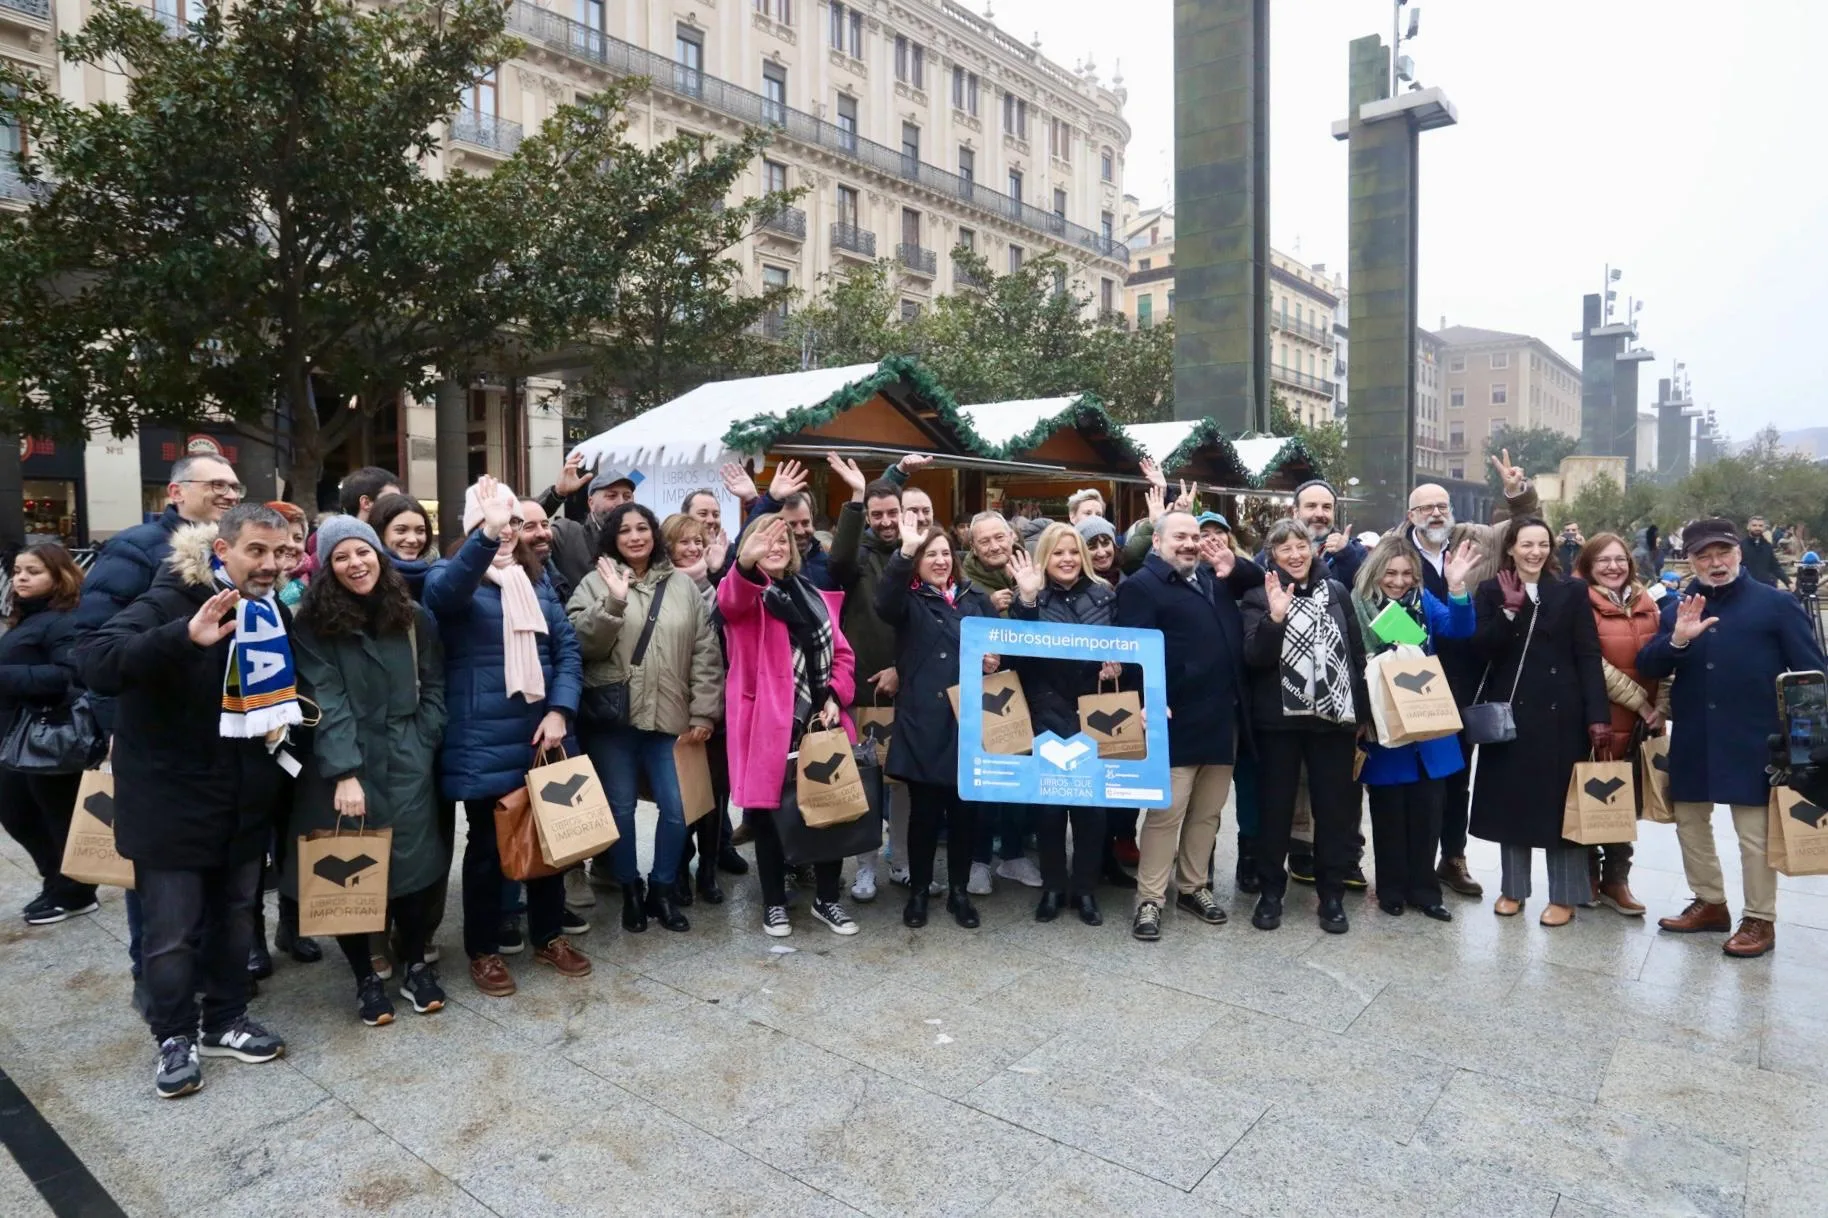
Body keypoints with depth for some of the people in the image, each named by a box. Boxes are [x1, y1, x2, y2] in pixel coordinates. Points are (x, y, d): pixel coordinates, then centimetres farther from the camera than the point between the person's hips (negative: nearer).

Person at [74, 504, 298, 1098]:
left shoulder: (276, 615, 4)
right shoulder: (168, 603, -16)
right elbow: (94, 662, -33)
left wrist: (284, 720, 4)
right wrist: (184, 636, -46)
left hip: (245, 801, 6)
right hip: (171, 800, -5)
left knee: (235, 916, 17)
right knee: (171, 931, 4)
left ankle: (226, 1020, 33)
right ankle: (176, 1037, 24)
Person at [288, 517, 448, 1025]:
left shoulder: (413, 618, 6)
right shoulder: (314, 625, -4)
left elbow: (432, 689, 8)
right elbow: (326, 702, -11)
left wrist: (420, 747, -2)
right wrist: (345, 773, -18)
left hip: (407, 765, 2)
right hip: (342, 765, -2)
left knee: (414, 863, 4)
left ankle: (414, 964, 25)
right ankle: (365, 976, 24)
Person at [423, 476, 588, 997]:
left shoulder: (537, 579, 10)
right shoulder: (451, 575, -3)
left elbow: (567, 647, 5)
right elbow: (442, 591, -30)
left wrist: (559, 710, -9)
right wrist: (487, 535, -45)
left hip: (541, 734, 4)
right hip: (483, 741, -4)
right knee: (487, 844, 6)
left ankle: (549, 936, 31)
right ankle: (483, 950, 24)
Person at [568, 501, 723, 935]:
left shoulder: (682, 585, 8)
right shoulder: (595, 583, 2)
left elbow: (706, 653, 5)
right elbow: (581, 643, -10)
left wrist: (703, 713, 0)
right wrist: (614, 602, -22)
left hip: (669, 719, 2)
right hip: (612, 719, -1)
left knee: (677, 808, 2)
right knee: (620, 806, 7)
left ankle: (663, 890, 21)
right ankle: (629, 890, 25)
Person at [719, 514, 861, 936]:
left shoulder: (815, 596, 13)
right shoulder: (745, 592, -1)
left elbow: (841, 653, 14)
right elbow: (732, 600, -28)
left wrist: (835, 696, -4)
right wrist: (745, 564, -50)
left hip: (820, 720, 4)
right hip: (769, 722, -4)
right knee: (766, 811, 4)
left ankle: (826, 898, 24)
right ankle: (774, 902, 22)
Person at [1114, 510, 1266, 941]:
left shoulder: (1214, 578, 16)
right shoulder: (1141, 585, -6)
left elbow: (1259, 580, 20)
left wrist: (1234, 566, 0)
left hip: (1222, 719, 7)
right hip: (1177, 721, -7)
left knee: (1208, 812, 15)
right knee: (1165, 814, -2)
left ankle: (1194, 887, 28)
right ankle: (1149, 899, 8)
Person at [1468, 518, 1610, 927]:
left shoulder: (1572, 592, 3)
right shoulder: (1491, 592, 4)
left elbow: (1589, 657, -3)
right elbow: (1481, 648, -7)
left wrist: (1598, 716, -10)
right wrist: (1510, 610, -18)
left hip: (1560, 712, -1)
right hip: (1509, 711, 1)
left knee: (1559, 801, 5)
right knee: (1511, 799, 9)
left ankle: (1564, 896, 16)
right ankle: (1513, 888, 21)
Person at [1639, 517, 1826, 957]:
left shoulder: (1776, 603, -3)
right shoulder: (1677, 606, 6)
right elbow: (1647, 667, -1)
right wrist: (1676, 640, -20)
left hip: (1752, 742, -4)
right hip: (1692, 740, 4)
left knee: (1754, 832, 2)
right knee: (1690, 821, 14)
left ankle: (1760, 919, 17)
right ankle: (1709, 903, 30)